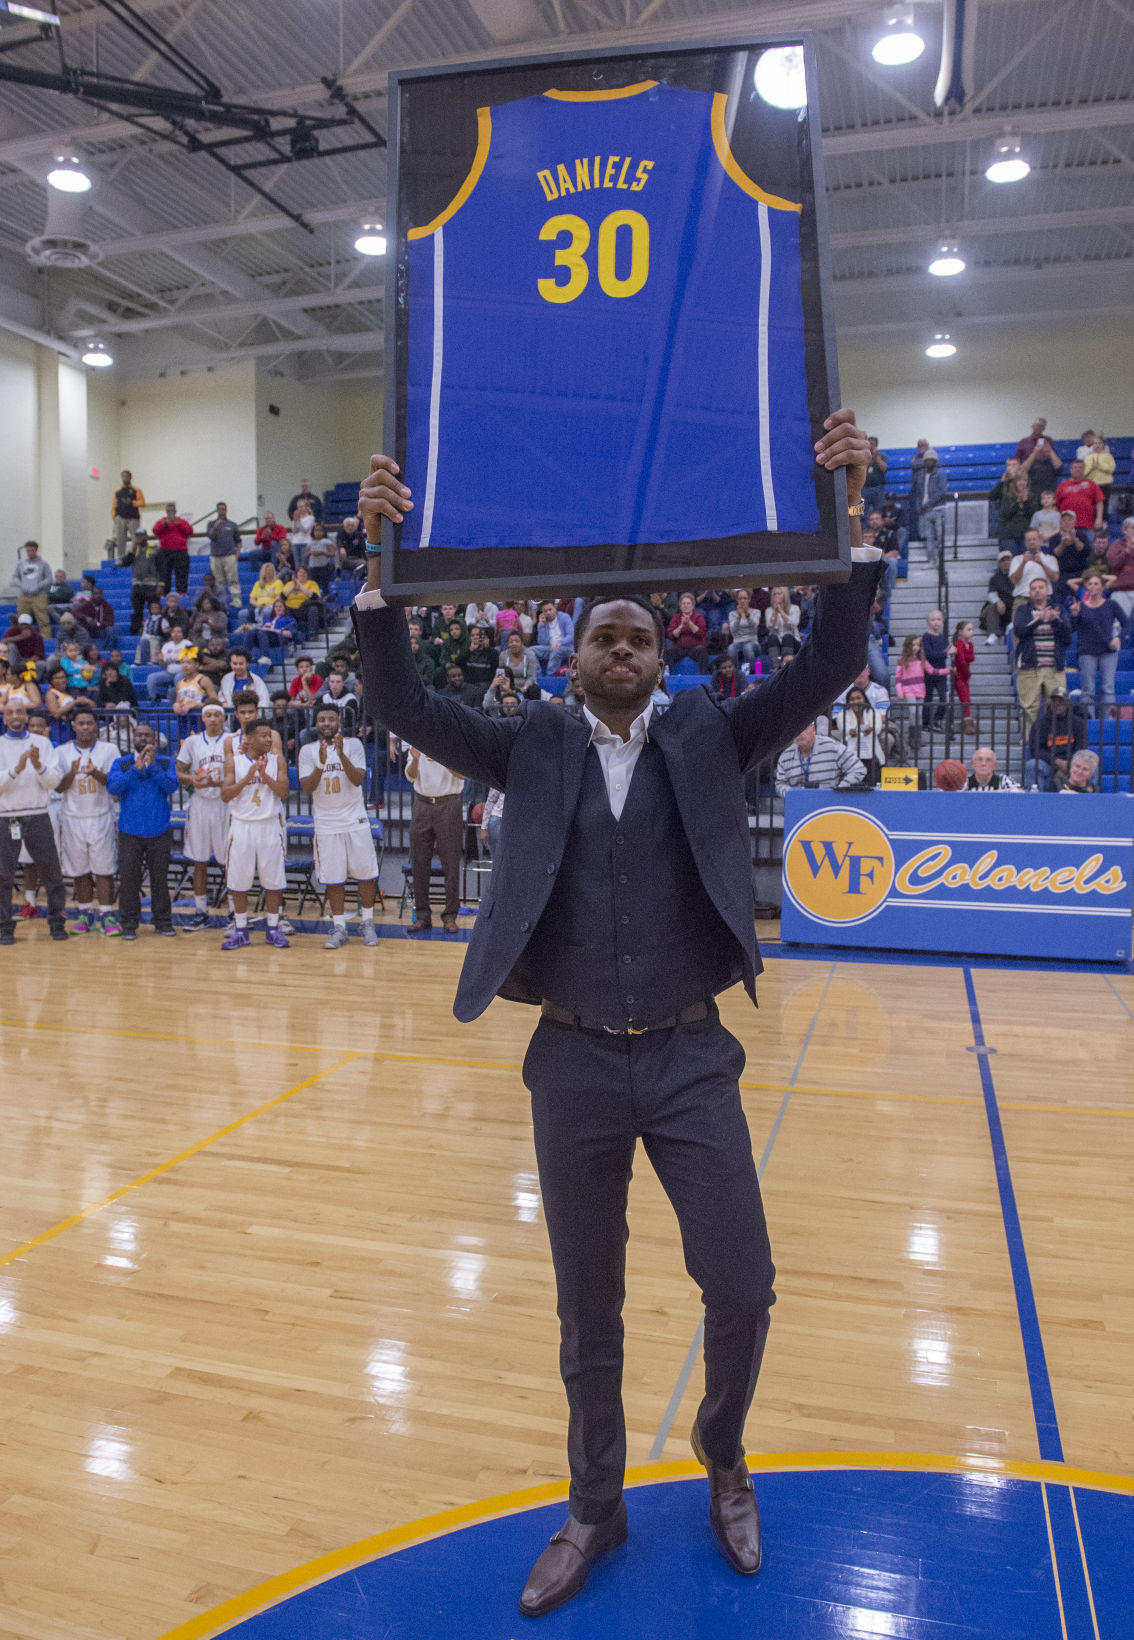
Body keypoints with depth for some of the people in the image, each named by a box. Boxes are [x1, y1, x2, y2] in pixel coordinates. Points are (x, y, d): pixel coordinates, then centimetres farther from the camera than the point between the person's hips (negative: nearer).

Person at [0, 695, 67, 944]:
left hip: (38, 818, 0)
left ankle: (56, 922, 11)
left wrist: (38, 765, -18)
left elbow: (53, 781, 0)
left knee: (51, 872, 1)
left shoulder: (42, 743, 7)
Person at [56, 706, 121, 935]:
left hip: (101, 817, -2)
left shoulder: (108, 749, 1)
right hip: (73, 818, 2)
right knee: (80, 869, 7)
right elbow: (59, 787, 0)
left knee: (104, 868, -3)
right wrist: (72, 773, -20)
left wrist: (96, 773, -24)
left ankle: (107, 914, 1)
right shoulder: (62, 752, 4)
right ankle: (85, 913, 18)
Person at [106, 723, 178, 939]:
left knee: (160, 878, 5)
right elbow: (112, 787, -10)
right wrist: (136, 768, -19)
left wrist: (153, 765, -20)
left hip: (159, 831, 0)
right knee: (128, 879, 0)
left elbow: (172, 785, -11)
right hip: (130, 832, 0)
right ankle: (129, 923, 11)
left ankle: (162, 921, 17)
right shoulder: (121, 763, 6)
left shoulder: (165, 762, 5)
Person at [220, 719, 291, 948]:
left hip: (270, 825, 1)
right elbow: (225, 795, -8)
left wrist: (264, 774, -19)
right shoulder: (235, 760, -1)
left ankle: (273, 929, 15)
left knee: (273, 879, 4)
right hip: (242, 825, 0)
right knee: (239, 880, 4)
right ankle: (241, 931, 15)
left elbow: (283, 793, -8)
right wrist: (248, 777, -18)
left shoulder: (276, 760, 1)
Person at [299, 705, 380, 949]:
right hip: (326, 823, 1)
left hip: (356, 820, -1)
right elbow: (307, 787, -9)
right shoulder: (308, 750, 1)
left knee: (365, 872, 2)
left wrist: (341, 754, -25)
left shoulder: (353, 745, -3)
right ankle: (339, 928, 11)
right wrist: (321, 763, -23)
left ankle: (368, 923, 16)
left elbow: (358, 779, -14)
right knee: (333, 878, 3)